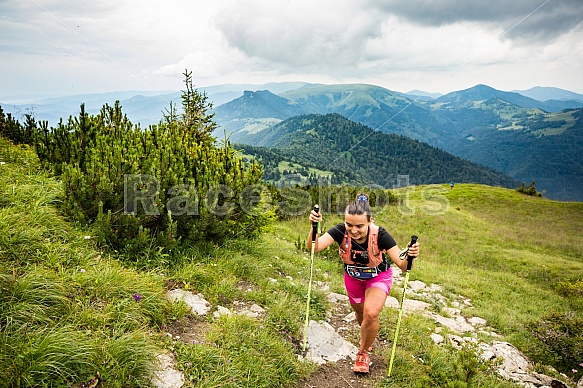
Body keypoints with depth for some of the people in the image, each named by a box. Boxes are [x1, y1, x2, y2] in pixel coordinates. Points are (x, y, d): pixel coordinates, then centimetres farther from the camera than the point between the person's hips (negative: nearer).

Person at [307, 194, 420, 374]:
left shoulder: (380, 235, -36)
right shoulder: (340, 231, -32)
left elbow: (402, 265, -35)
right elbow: (313, 248, -42)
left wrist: (409, 257, -56)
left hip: (379, 276, -2)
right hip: (353, 277, 3)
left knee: (371, 314, -21)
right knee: (360, 313, 20)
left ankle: (363, 352, 10)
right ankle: (367, 339, 57)